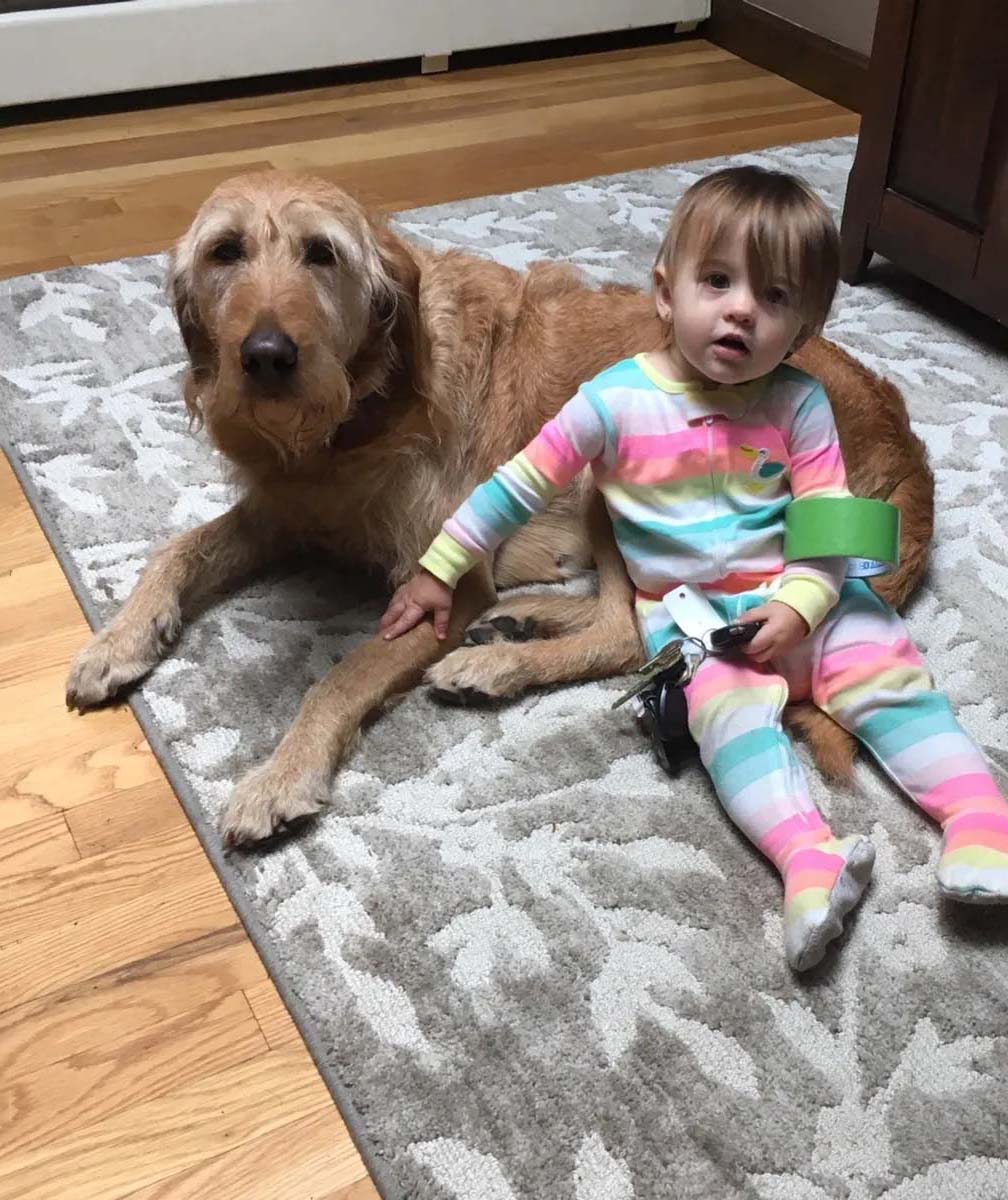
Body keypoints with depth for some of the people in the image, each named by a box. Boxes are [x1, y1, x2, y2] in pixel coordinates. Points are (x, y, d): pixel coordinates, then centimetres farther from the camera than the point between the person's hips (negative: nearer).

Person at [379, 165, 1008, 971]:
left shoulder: (798, 402, 0)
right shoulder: (619, 400, -4)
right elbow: (520, 486, 2)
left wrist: (799, 605, -19)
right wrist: (438, 571, 4)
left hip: (803, 598, 3)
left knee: (893, 677, -15)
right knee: (733, 709, -28)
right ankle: (809, 858, -43)